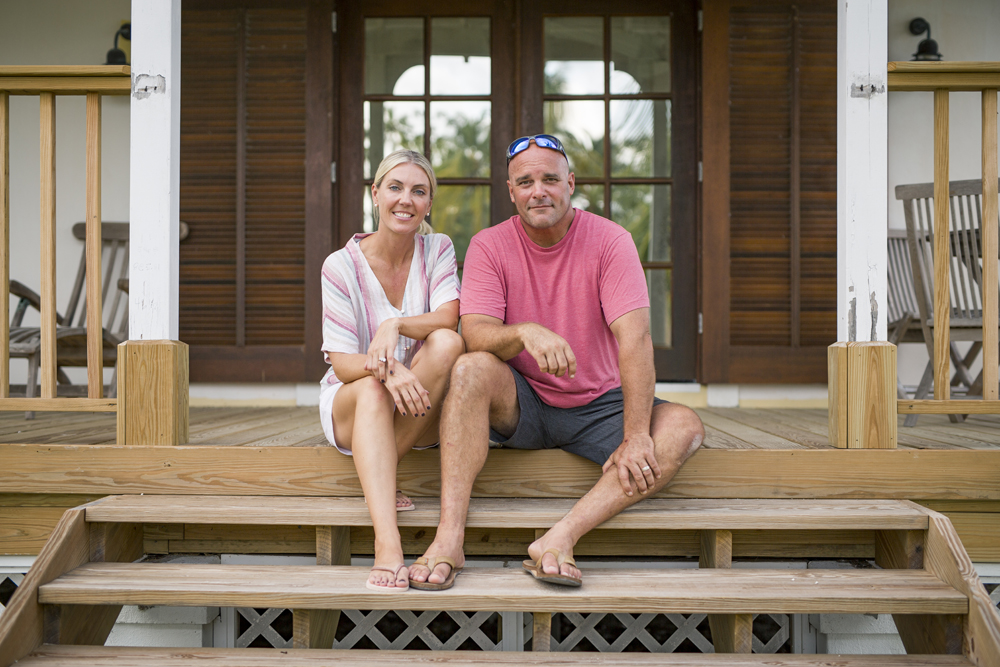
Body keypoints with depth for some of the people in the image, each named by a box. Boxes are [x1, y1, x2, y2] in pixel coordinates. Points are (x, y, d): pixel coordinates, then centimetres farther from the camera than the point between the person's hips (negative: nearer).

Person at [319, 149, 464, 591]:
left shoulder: (437, 249, 0)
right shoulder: (341, 265, -8)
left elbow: (447, 320, -16)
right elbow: (343, 363, -14)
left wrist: (395, 325, -34)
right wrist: (388, 370, -36)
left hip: (423, 413, 1)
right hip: (349, 407, -1)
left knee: (447, 343, -29)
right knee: (373, 386, -37)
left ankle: (379, 478, -22)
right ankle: (387, 544, -53)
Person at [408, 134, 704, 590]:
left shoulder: (609, 240, -8)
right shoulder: (489, 246, -4)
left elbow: (635, 338, -18)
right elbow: (475, 333, -16)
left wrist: (635, 438, -28)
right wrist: (525, 333, -40)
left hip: (598, 407, 0)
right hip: (521, 406, 0)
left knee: (685, 428, -24)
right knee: (472, 369, -30)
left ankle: (559, 539, -36)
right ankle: (449, 539, -34)